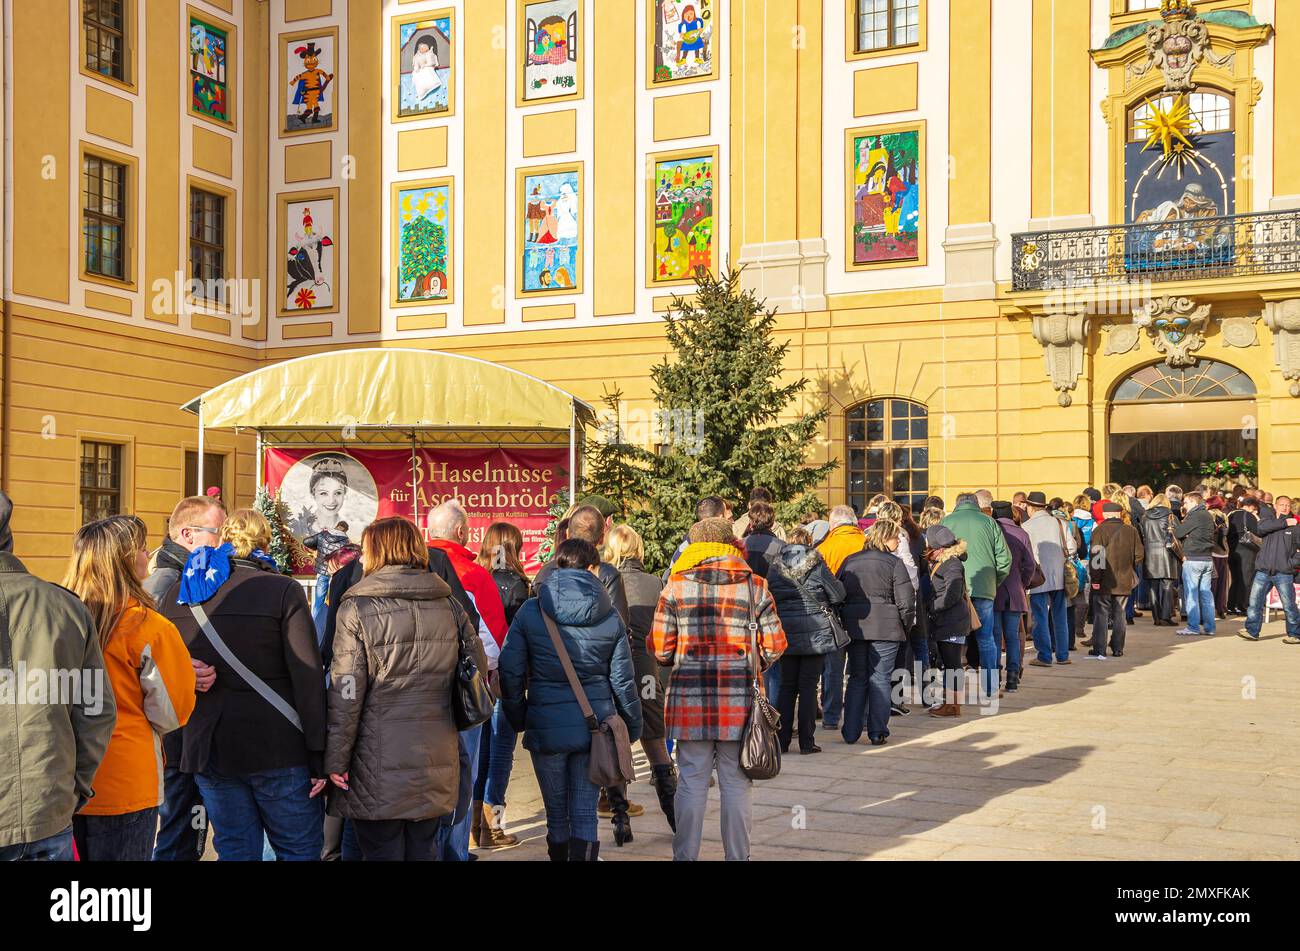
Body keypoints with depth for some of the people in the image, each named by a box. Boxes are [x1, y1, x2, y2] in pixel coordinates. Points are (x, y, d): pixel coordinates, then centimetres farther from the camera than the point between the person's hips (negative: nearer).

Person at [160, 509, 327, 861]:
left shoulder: (178, 595, 7)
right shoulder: (284, 591, -7)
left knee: (236, 851, 13)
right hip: (277, 750, -4)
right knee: (301, 851, 6)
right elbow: (308, 677, -11)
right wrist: (319, 756, -9)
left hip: (209, 750, 4)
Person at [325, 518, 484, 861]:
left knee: (381, 852, 5)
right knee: (424, 851, 16)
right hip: (436, 765, 5)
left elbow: (346, 692, -11)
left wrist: (336, 761, -7)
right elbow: (478, 671, 10)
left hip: (380, 764, -4)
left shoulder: (357, 608, -7)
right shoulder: (449, 604, 6)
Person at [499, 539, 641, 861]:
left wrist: (518, 718, 10)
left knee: (556, 813, 14)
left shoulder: (530, 611, -3)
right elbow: (623, 679, 2)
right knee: (585, 813, 5)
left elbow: (510, 671, -3)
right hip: (595, 726, 1)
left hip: (546, 725, 0)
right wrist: (633, 725, 13)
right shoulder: (609, 616, 0)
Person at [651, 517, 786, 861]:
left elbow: (660, 648, -1)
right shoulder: (754, 585, 2)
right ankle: (737, 855, 16)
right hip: (739, 700, 0)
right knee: (736, 782, 9)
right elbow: (774, 646, 2)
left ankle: (685, 855, 14)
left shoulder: (676, 585, 0)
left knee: (692, 782, 8)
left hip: (689, 698, 0)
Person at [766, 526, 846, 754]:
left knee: (787, 686, 10)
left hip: (785, 631, 3)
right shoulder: (815, 563, -6)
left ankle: (781, 740, 10)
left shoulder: (776, 567, 3)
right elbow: (838, 594, -2)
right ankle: (806, 742, 2)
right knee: (808, 686, 1)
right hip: (814, 631, -3)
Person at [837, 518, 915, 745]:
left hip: (854, 628, 4)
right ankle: (877, 733, 4)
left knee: (857, 679, 13)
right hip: (885, 629, -4)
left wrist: (843, 624, 15)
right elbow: (906, 601, -9)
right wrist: (906, 627, 5)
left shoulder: (849, 561, 9)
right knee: (880, 680, 3)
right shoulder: (894, 564, -5)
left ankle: (851, 732, 12)